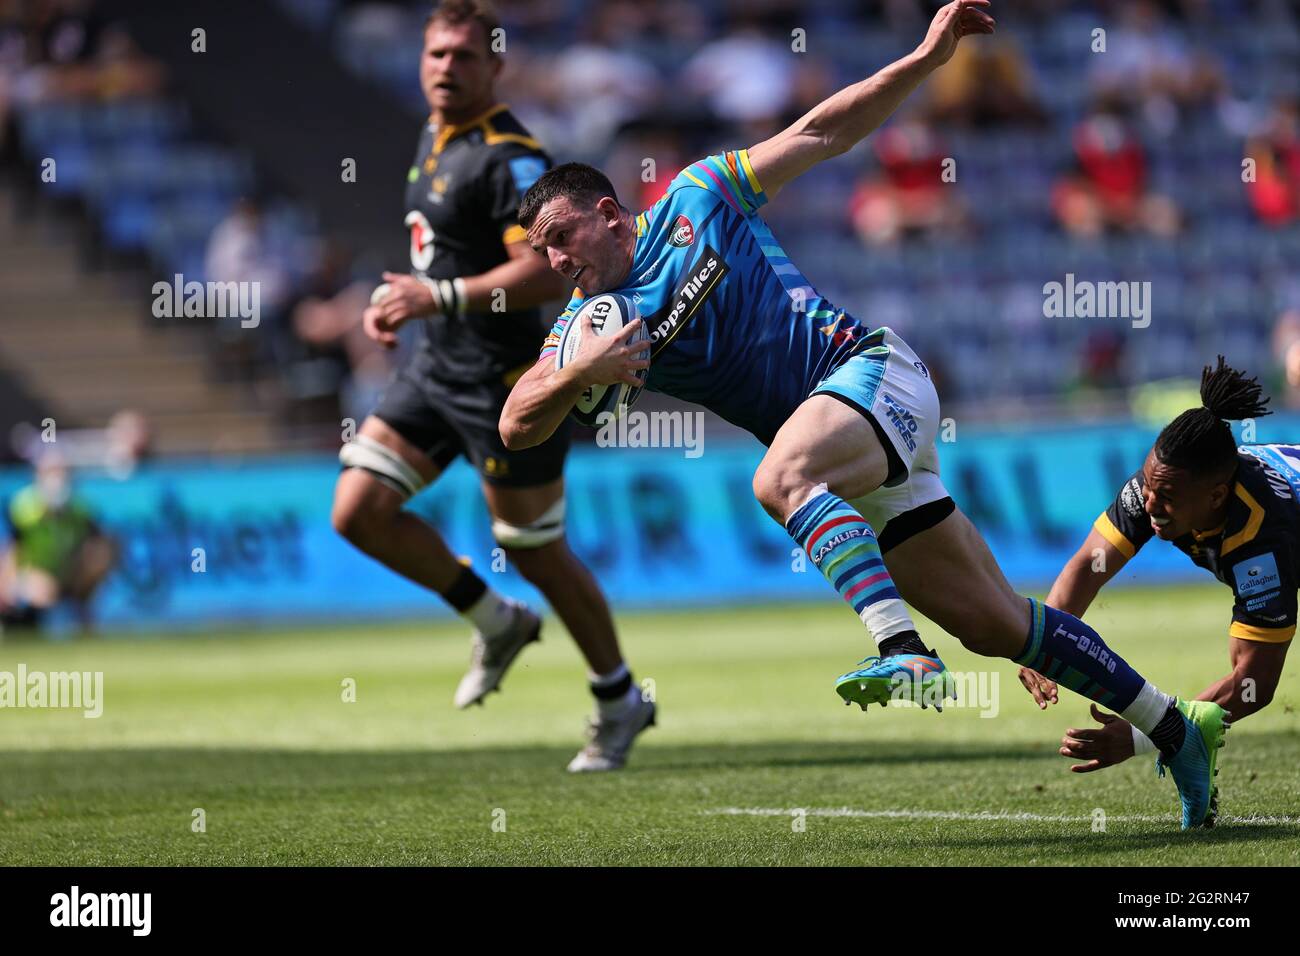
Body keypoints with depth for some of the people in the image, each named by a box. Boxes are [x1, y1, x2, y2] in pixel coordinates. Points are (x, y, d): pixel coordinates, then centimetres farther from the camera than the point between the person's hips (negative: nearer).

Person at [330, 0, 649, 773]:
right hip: (438, 367, 9)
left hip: (507, 379, -9)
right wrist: (404, 300, 10)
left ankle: (620, 701, 21)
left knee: (537, 552, 1)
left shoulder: (511, 157, -18)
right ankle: (498, 623, 18)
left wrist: (439, 296, -29)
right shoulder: (434, 140, 11)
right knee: (359, 512, -1)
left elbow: (548, 271, -27)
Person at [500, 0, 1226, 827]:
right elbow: (517, 426, 0)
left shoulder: (697, 197, 1)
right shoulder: (589, 324, 10)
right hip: (850, 470, 6)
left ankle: (907, 658, -51)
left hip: (870, 367, -6)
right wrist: (581, 372, -20)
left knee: (782, 475, -36)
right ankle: (1180, 731, 15)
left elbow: (825, 132, 5)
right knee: (995, 623, 4)